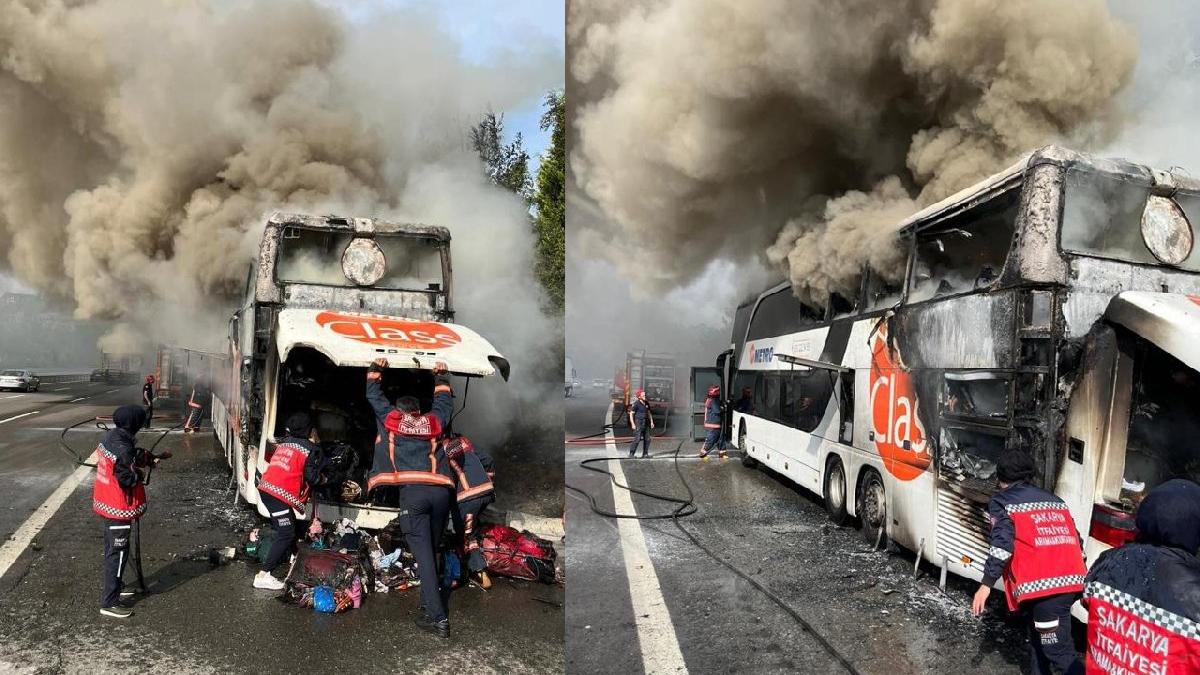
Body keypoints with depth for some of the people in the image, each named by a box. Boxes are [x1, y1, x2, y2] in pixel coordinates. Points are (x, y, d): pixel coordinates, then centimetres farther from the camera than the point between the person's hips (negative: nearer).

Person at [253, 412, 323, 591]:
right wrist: (321, 477, 18)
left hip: (266, 488, 8)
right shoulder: (311, 449, -2)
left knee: (283, 528, 23)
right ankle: (263, 576, -13)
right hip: (280, 494, -8)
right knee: (286, 535, -7)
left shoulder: (284, 443, 17)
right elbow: (312, 477, -5)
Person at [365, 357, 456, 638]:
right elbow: (445, 400, 40)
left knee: (423, 556, -6)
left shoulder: (390, 418, 17)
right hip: (441, 492, 3)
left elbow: (374, 396, 32)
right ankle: (431, 607, 16)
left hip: (412, 491, -3)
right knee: (430, 552, 15)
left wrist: (375, 370, 46)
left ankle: (438, 618, -11)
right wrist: (441, 376, 52)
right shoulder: (433, 421, 21)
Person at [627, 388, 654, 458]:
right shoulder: (636, 404, -13)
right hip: (638, 423, -7)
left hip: (645, 423, 7)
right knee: (637, 439, -12)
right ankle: (631, 454, -4)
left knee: (647, 439, 3)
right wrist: (633, 424, -19)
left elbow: (649, 413, 17)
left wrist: (651, 422, 9)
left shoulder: (646, 403, 9)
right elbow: (631, 414, -12)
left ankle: (645, 454, 11)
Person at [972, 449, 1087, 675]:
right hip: (1071, 580, 8)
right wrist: (1081, 578, 33)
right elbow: (1076, 540, 21)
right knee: (1039, 637, 22)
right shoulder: (1054, 499, 23)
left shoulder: (1002, 501, 3)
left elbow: (1002, 544, -10)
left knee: (1058, 650, -6)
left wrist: (986, 584, -10)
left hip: (1042, 585, -8)